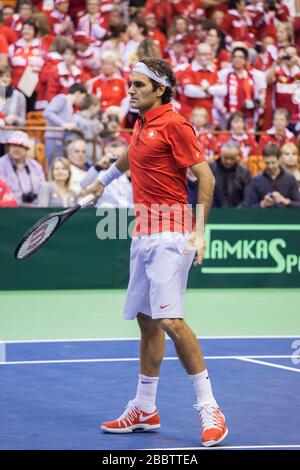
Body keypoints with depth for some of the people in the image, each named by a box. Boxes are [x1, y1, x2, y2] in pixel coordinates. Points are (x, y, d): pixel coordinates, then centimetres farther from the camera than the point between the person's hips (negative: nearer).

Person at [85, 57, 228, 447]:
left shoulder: (173, 124, -10)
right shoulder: (141, 125, 14)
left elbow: (206, 177, -13)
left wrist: (199, 230, -19)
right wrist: (104, 179, 51)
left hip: (169, 235, -9)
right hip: (143, 233, 9)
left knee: (170, 319, -16)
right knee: (147, 322, 12)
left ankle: (209, 408, -9)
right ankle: (144, 409, 21)